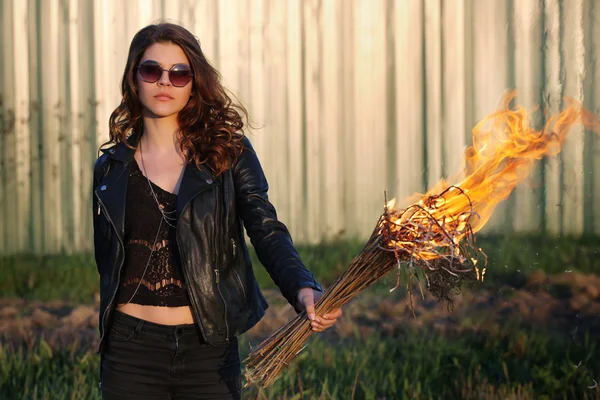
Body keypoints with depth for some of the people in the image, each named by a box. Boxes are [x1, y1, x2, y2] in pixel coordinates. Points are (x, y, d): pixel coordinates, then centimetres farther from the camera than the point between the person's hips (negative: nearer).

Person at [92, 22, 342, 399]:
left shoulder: (229, 153, 1)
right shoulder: (110, 168, 6)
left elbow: (268, 232, -10)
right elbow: (105, 262, 11)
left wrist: (303, 288, -28)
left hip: (210, 349, -1)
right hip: (131, 352, 1)